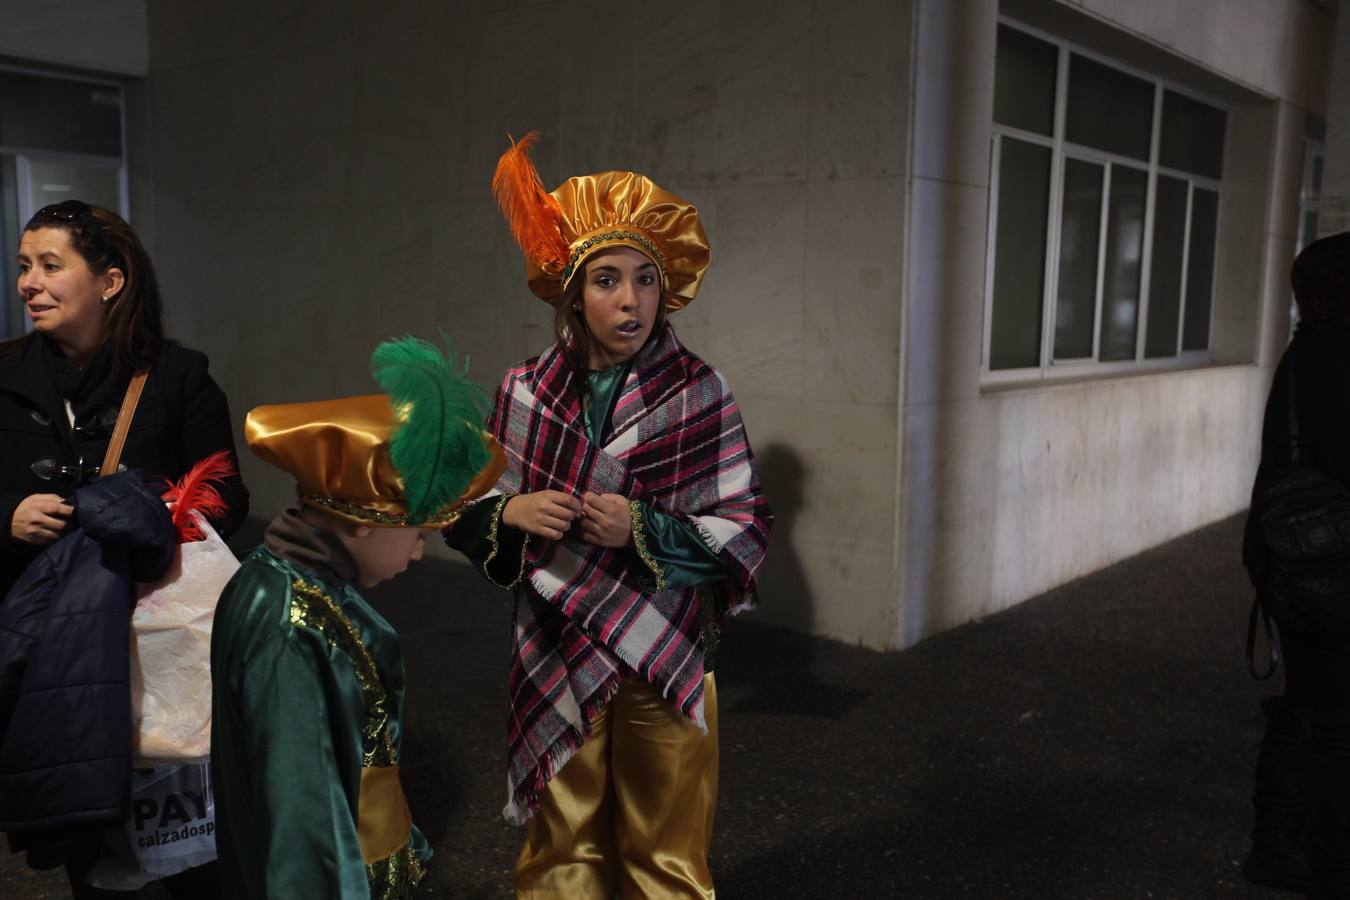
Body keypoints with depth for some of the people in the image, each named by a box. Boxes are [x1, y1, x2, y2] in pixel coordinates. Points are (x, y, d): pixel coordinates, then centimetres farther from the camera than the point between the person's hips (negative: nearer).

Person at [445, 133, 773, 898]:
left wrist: (644, 529, -22)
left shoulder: (697, 394, -9)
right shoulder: (527, 392, -2)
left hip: (664, 657, -2)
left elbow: (746, 530, -9)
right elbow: (470, 514, 6)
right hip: (555, 658, 2)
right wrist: (511, 512, -16)